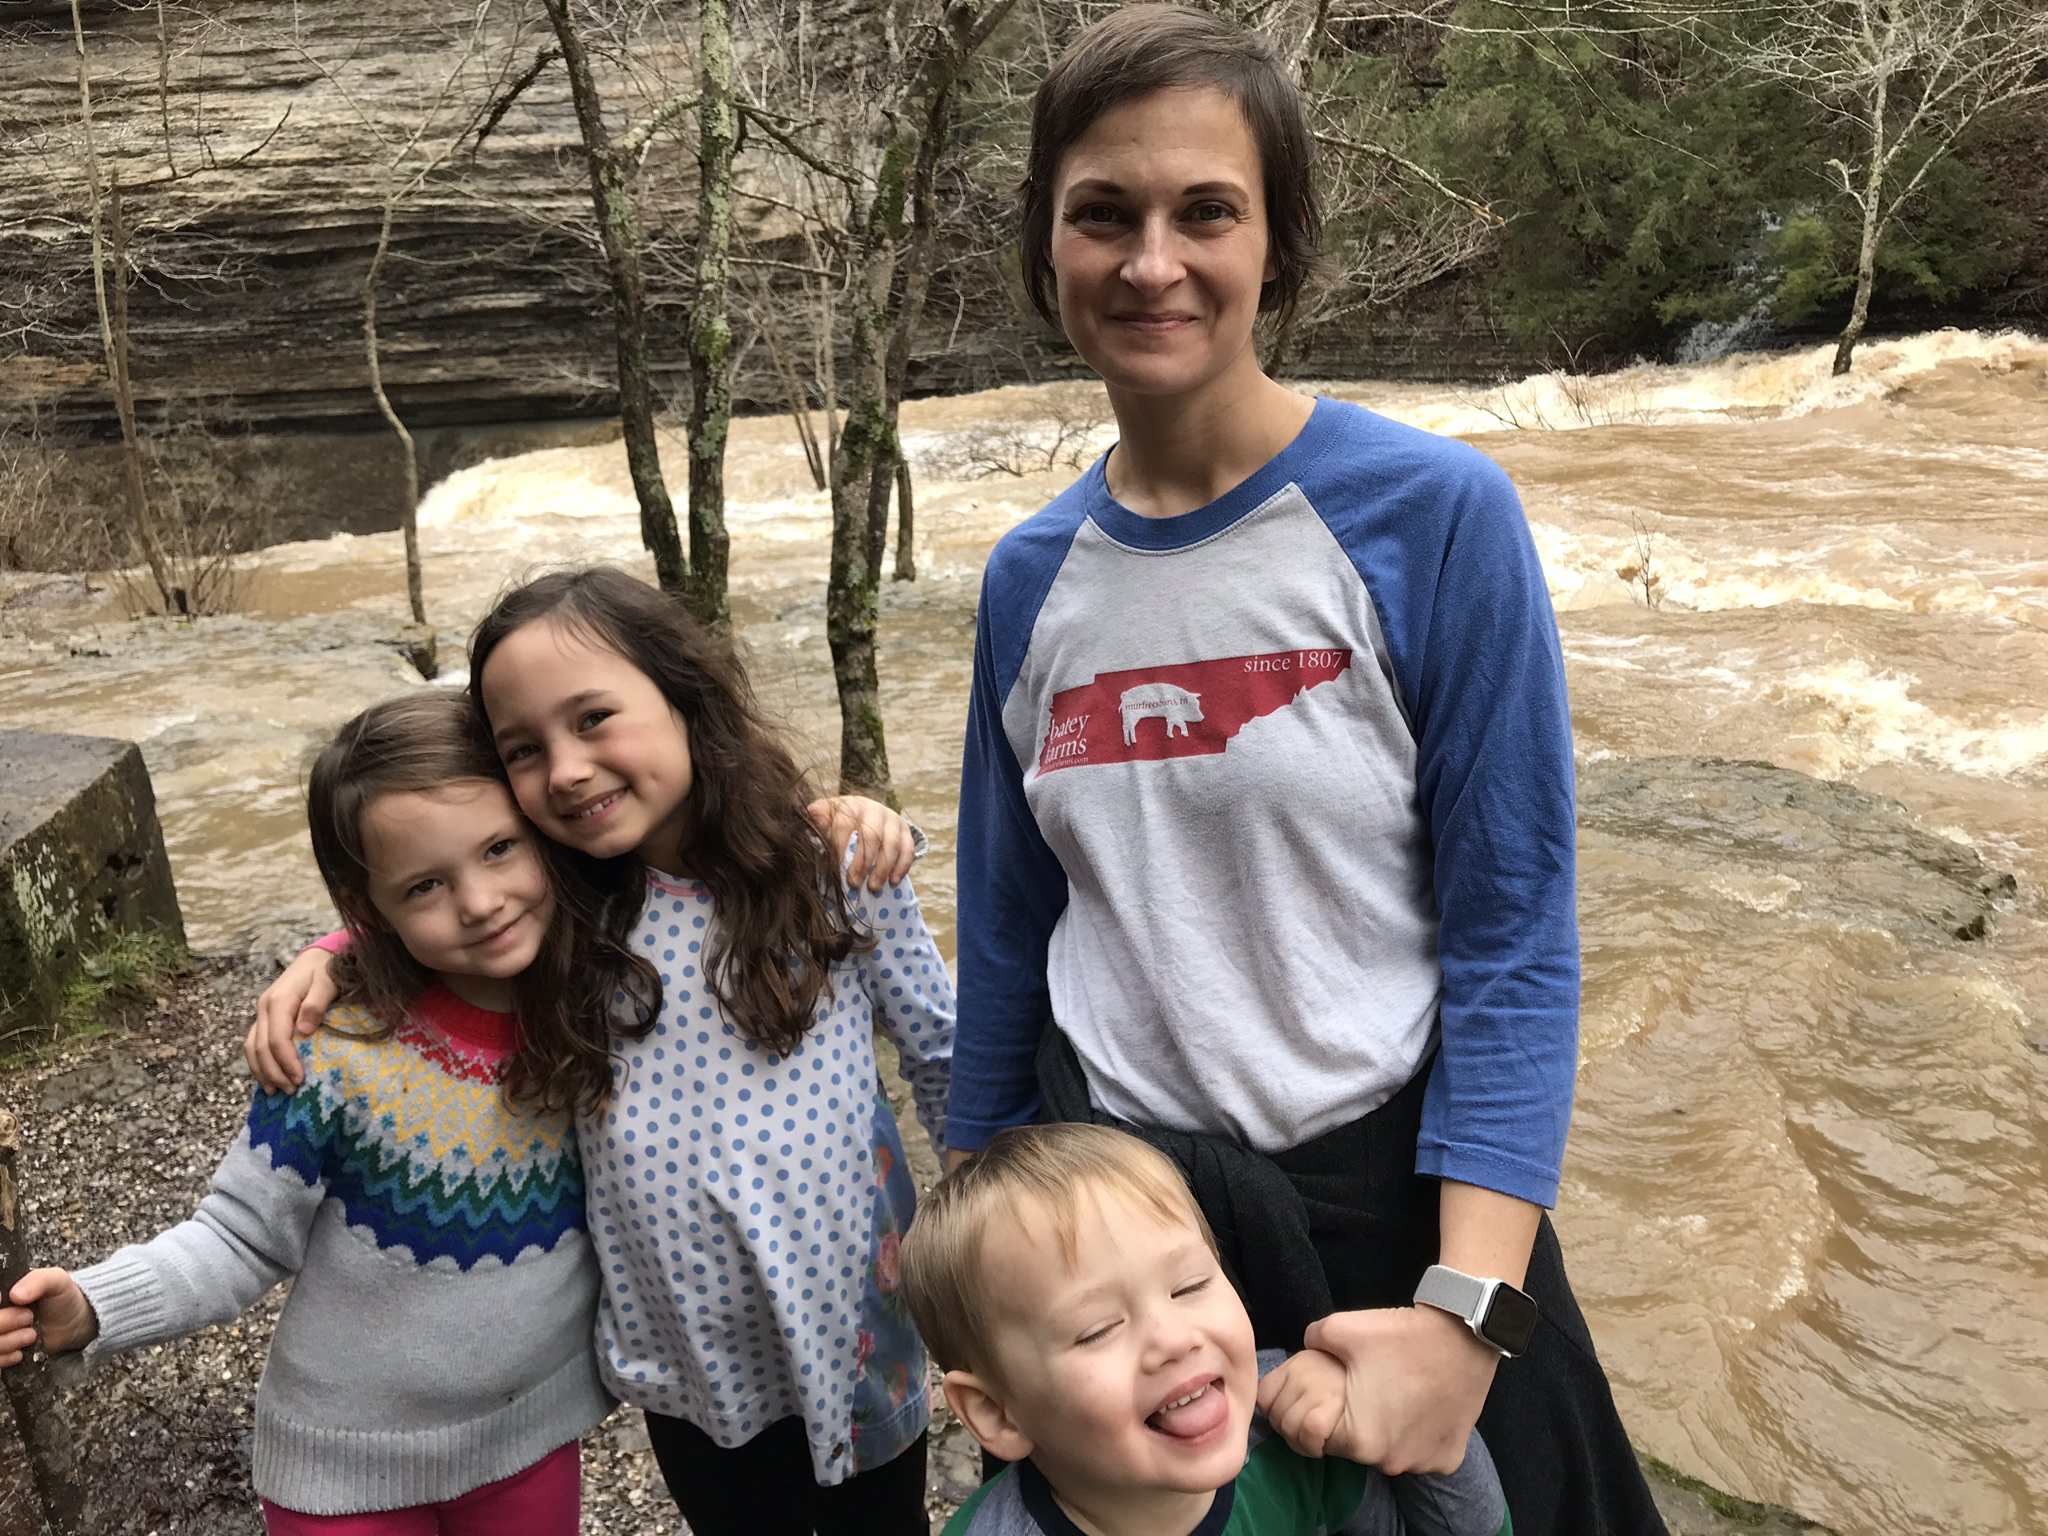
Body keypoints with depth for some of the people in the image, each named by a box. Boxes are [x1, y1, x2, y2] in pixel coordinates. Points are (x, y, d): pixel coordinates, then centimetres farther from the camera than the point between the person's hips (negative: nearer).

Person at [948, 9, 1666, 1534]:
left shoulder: (1435, 516, -14)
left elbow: (1515, 939, -14)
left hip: (1390, 1188, -3)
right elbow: (1008, 932, 6)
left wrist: (1464, 1309, -21)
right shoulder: (1032, 577, -2)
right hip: (1112, 1185, 4)